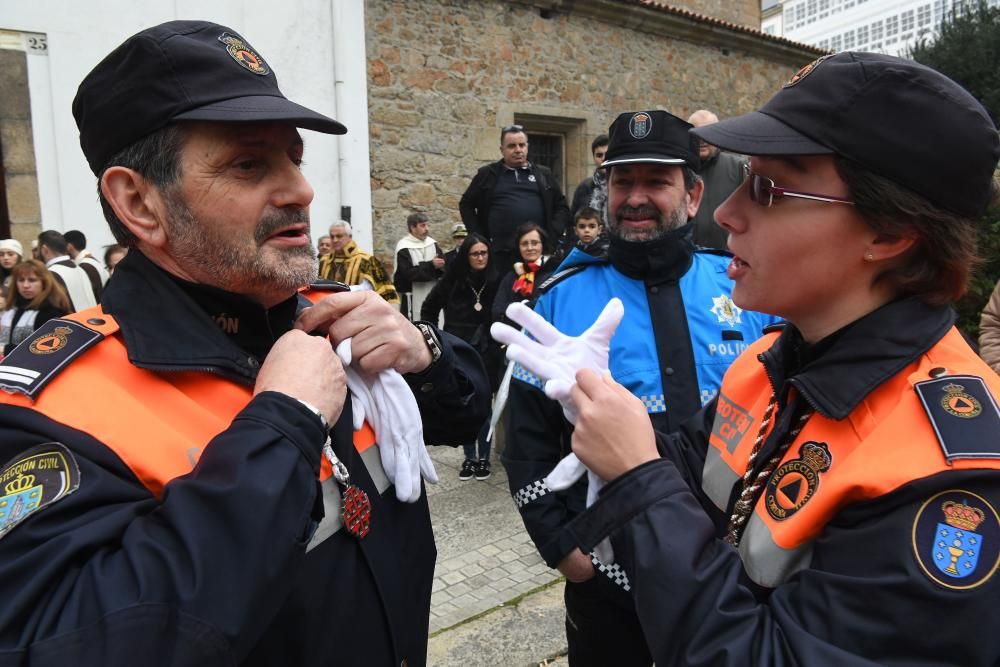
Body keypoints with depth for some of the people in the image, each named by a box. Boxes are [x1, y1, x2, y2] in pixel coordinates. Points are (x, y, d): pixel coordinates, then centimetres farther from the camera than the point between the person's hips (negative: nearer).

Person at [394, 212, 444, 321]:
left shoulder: (432, 243, 8)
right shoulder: (404, 248, -12)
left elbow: (444, 266, 4)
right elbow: (408, 273, -22)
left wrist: (437, 266, -19)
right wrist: (431, 266, -21)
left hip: (431, 295, 7)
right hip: (412, 297, -7)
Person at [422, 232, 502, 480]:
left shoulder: (496, 281, -7)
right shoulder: (452, 280, -2)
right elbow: (429, 308, 12)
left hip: (486, 353, -1)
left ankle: (484, 457, 18)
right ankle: (469, 457, 19)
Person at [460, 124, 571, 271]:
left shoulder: (543, 174, 14)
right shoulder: (487, 174, 9)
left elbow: (561, 206, 16)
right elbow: (466, 205, 14)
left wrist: (552, 235, 1)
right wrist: (480, 237, 3)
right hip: (500, 253, -1)